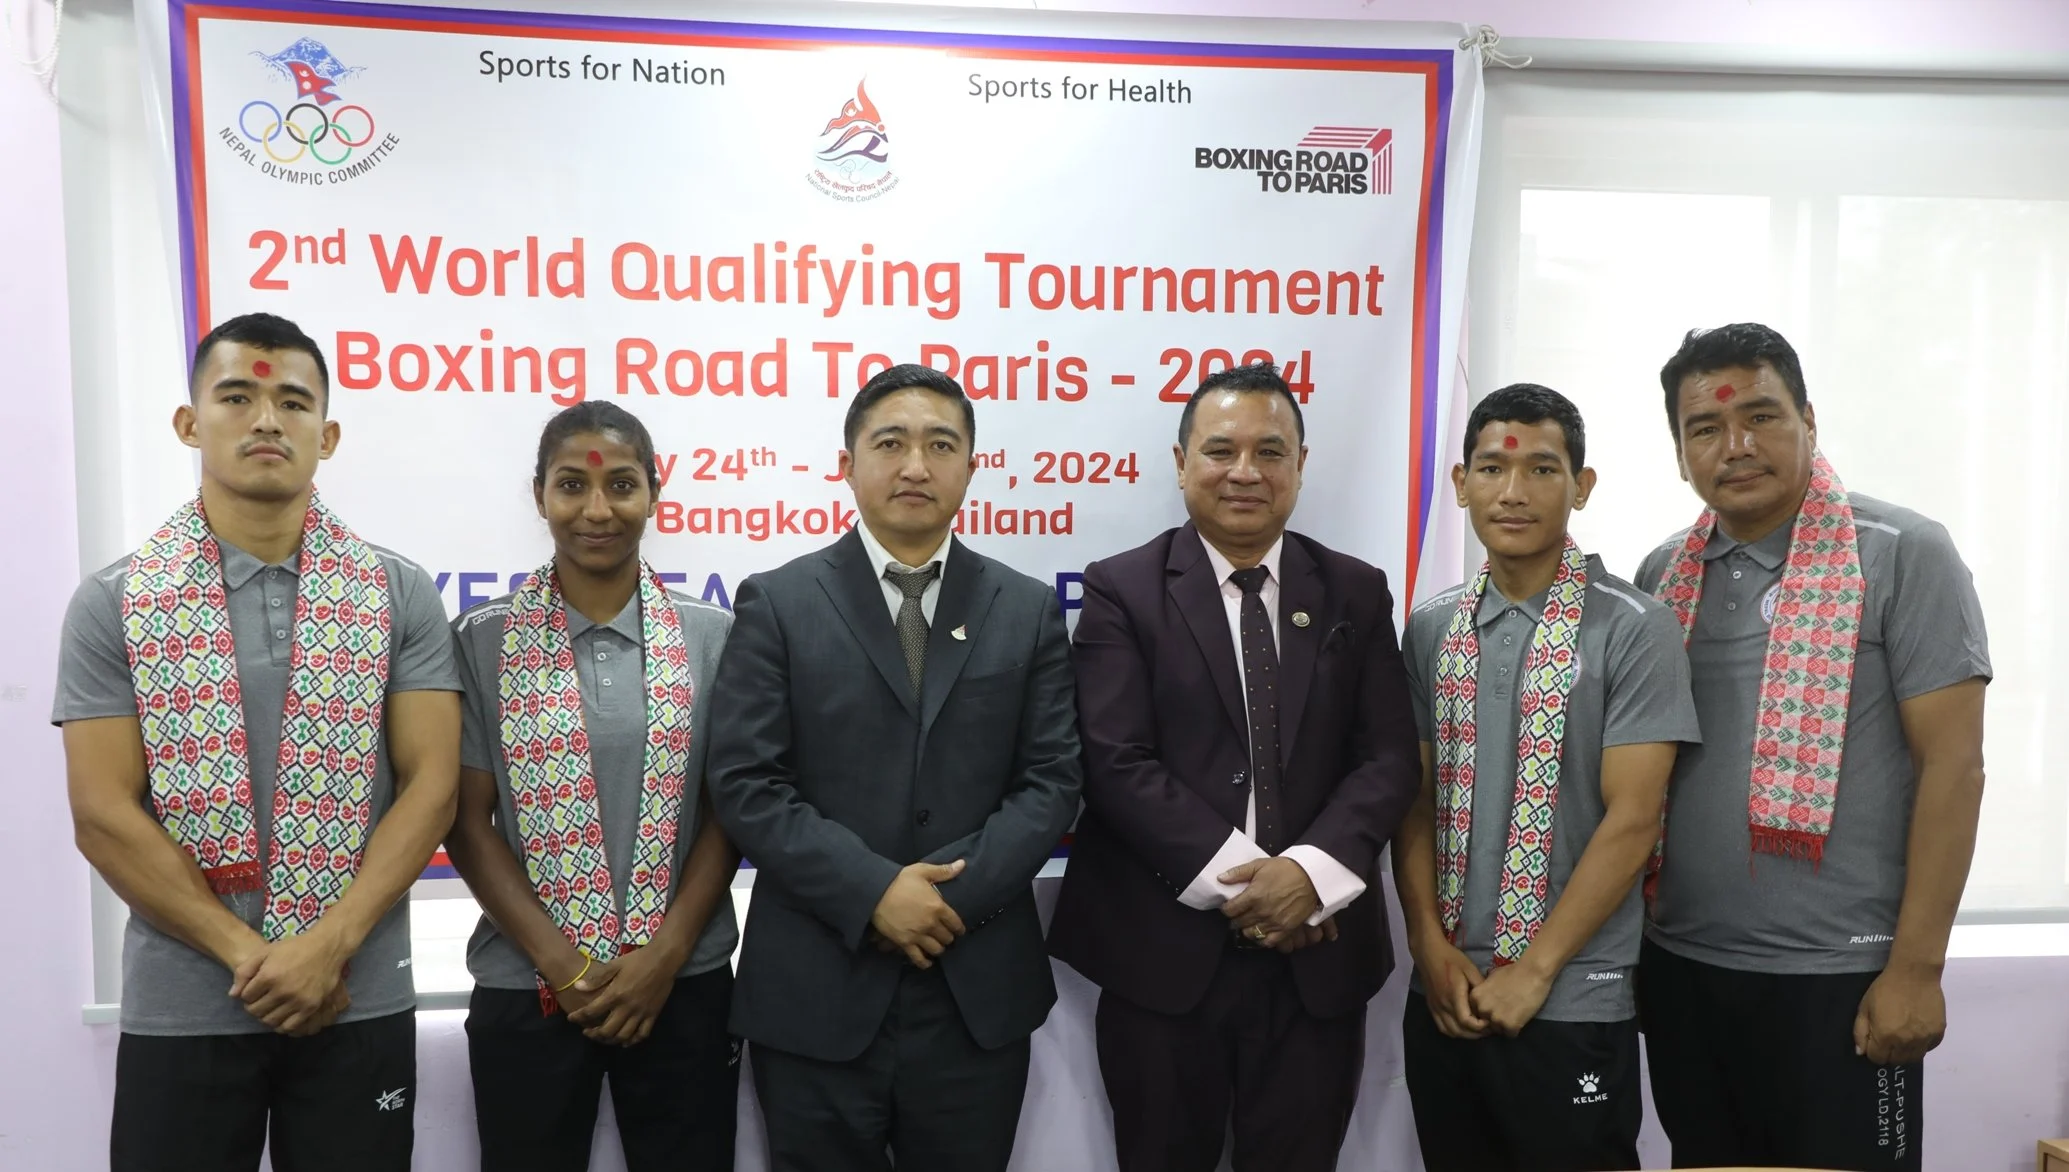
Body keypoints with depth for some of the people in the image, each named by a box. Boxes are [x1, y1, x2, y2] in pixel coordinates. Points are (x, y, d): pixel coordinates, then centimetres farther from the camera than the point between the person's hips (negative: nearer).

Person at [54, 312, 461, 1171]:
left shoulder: (398, 594, 0)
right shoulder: (114, 604, 0)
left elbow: (431, 787, -4)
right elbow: (103, 814, -4)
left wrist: (327, 946, -14)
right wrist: (249, 955, -11)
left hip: (360, 1004, 0)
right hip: (178, 1011, 0)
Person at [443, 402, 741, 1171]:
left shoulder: (713, 637, -1)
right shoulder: (483, 641, -2)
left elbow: (728, 812, 1)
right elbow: (468, 820, -2)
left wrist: (665, 955, -9)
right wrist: (563, 963, -10)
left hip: (685, 987, 1)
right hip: (527, 992, 0)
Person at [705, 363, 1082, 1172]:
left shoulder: (1028, 610, 6)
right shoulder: (778, 603, 0)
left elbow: (1051, 778, 0)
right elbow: (744, 784, -7)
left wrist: (957, 891, -13)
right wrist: (872, 893, -15)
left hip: (979, 991, 2)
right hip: (815, 994, -1)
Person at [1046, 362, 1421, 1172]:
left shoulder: (1357, 593, 7)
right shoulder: (1121, 590, -3)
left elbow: (1389, 756, 1)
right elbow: (1118, 764, -11)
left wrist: (1313, 870, -15)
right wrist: (1236, 880, -17)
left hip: (1318, 953, 3)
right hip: (1164, 951, -2)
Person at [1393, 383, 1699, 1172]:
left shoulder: (1633, 629, -8)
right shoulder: (1430, 629, 4)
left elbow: (1632, 820, -12)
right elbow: (1415, 800, 6)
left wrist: (1534, 970, -12)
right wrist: (1431, 947, -4)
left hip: (1571, 1001, -4)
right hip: (1443, 996, 4)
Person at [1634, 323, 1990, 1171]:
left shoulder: (1902, 555, -7)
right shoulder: (1661, 578, 5)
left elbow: (1951, 765, -9)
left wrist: (1917, 967, -12)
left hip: (1838, 974, -4)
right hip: (1679, 966, 4)